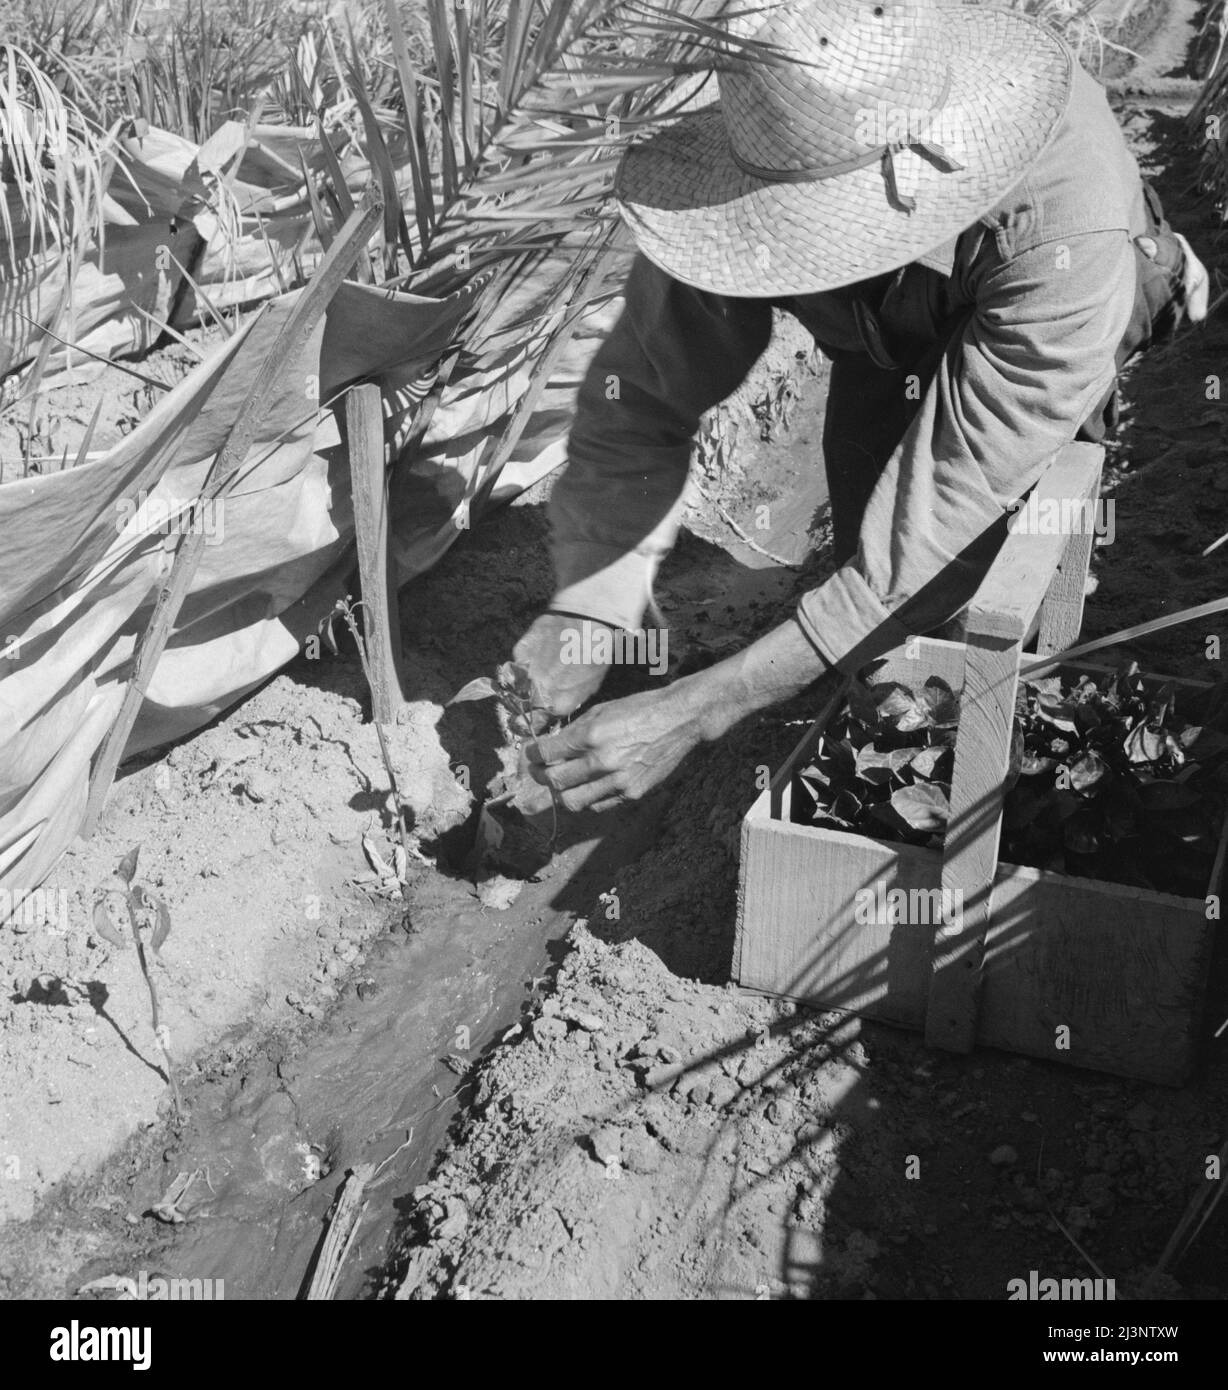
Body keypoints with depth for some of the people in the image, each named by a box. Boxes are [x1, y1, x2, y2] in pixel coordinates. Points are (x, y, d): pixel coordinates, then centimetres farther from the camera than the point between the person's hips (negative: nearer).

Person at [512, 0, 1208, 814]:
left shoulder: (1066, 239, -48)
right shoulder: (770, 156, -37)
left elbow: (948, 518, -48)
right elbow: (645, 392, -30)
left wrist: (694, 714, -51)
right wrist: (580, 610, -44)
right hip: (883, 340, 3)